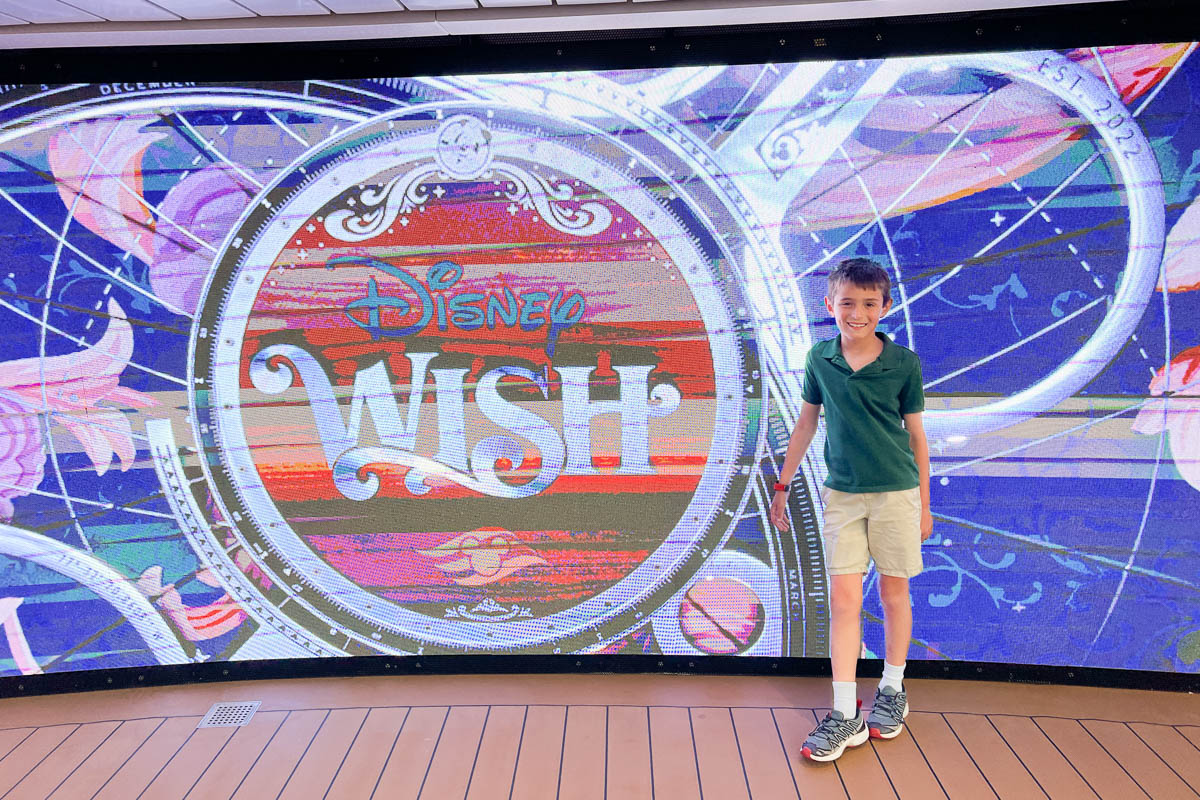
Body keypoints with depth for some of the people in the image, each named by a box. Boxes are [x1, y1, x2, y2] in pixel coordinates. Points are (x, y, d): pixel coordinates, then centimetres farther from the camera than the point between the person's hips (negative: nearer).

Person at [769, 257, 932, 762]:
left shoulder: (904, 364, -6)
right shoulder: (819, 359, 0)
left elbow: (916, 437, 2)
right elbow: (806, 423, 10)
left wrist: (924, 505, 5)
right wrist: (783, 485, 12)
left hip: (896, 492, -1)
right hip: (842, 493, 2)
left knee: (894, 592, 10)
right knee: (843, 597, -1)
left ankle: (892, 691, 30)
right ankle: (845, 714, 5)